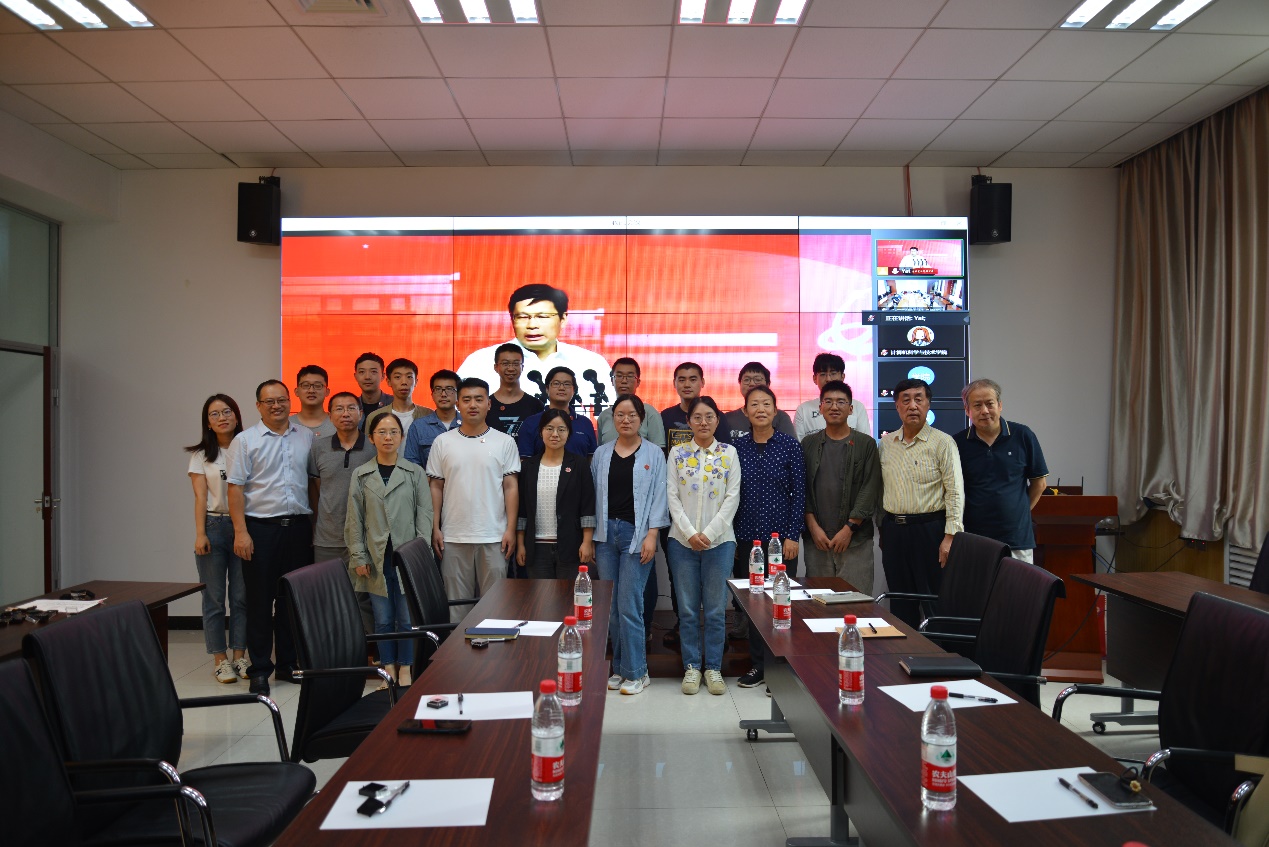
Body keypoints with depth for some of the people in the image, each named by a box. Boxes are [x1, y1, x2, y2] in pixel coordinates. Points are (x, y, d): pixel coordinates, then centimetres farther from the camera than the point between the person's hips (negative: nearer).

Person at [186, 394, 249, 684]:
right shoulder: (201, 455, 6)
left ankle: (239, 657, 12)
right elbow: (200, 497, 1)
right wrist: (200, 534, -8)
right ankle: (220, 660, 10)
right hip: (214, 525, -1)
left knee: (242, 596, 3)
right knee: (214, 597, 2)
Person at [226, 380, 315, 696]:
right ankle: (259, 670, 12)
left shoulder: (307, 437, 9)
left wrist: (316, 524, 7)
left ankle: (288, 664, 22)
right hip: (261, 528, -3)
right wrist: (241, 532, -11)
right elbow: (236, 488, -4)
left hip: (298, 527, 3)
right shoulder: (245, 441, 0)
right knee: (260, 600, 3)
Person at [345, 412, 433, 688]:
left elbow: (424, 515, 2)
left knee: (407, 618, 1)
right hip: (376, 558, 1)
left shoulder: (415, 473, 3)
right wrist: (358, 557, -1)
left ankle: (405, 671, 15)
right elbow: (354, 519, 6)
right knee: (383, 619, 7)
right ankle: (389, 670, 18)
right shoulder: (361, 475, 7)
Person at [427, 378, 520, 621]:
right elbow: (436, 487, 7)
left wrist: (511, 529, -5)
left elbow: (511, 487, 1)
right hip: (453, 537, 1)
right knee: (456, 603, 9)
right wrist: (435, 528, 1)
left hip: (494, 537, -1)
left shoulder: (505, 442, 3)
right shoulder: (442, 442, 6)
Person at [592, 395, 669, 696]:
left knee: (629, 605, -6)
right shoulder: (601, 454, 10)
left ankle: (636, 672, 6)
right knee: (611, 605, 7)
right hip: (606, 533, 4)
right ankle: (619, 668, 19)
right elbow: (594, 495, 10)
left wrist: (651, 535, -9)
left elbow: (659, 496, -2)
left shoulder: (654, 453, 2)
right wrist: (589, 537, 6)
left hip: (637, 534, -3)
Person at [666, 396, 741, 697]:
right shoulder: (677, 453, 5)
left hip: (719, 540, 0)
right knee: (687, 609, 6)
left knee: (716, 609, 4)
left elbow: (732, 498, -1)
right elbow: (672, 496, 0)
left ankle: (713, 668, 16)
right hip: (682, 540, 1)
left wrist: (708, 533, -10)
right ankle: (691, 667, 17)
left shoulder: (729, 453, 4)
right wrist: (690, 533, -10)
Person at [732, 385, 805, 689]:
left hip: (781, 536, -2)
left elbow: (799, 491, -2)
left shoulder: (789, 445, -1)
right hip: (747, 537, 2)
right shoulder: (737, 447, 4)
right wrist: (730, 537, 5)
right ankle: (758, 664, 21)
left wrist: (793, 535, -7)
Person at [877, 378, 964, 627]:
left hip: (929, 530, -5)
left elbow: (955, 492, -10)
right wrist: (882, 529, 14)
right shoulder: (886, 443, 10)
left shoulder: (942, 442, -5)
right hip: (893, 530, 5)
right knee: (901, 604, 13)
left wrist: (950, 536, -16)